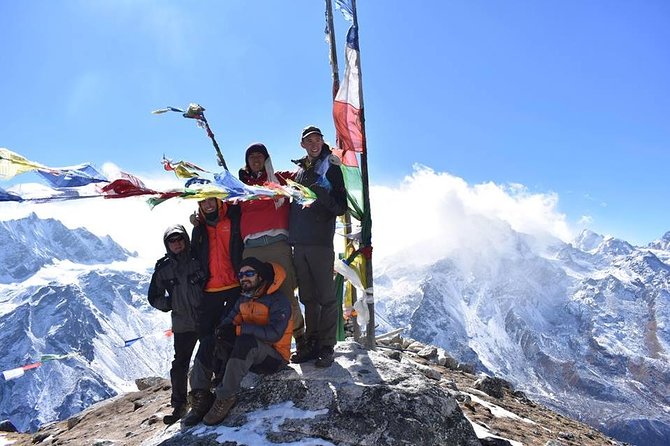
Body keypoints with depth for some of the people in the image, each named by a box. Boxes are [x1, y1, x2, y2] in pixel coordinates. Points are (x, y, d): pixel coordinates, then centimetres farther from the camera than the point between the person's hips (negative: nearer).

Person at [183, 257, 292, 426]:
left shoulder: (278, 300, -14)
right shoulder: (244, 299, 12)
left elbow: (274, 333, -27)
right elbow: (230, 320, 8)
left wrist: (238, 329, -28)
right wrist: (223, 329, -17)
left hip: (274, 357, -8)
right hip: (248, 354, 8)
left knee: (245, 341, -37)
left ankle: (226, 397, -28)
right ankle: (201, 398, -8)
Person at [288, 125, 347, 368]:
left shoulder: (331, 168, 2)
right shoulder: (298, 171, 19)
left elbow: (341, 207, -6)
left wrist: (324, 196, -21)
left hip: (321, 243, -6)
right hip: (299, 243, 6)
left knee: (326, 297, -2)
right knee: (308, 298, 11)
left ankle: (327, 347, 5)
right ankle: (312, 344, 19)